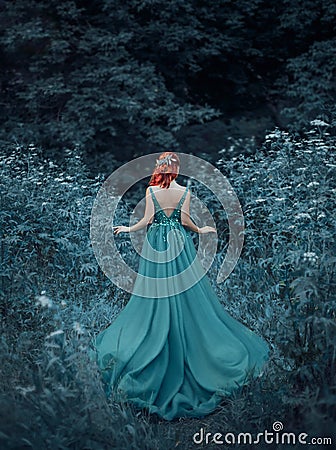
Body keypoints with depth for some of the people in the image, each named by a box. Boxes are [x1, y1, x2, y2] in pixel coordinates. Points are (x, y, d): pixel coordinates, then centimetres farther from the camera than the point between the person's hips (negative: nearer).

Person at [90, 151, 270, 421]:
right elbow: (185, 221, -6)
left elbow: (147, 219, -9)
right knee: (186, 293, 8)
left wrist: (127, 229, 7)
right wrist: (201, 230, 13)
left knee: (158, 293, 8)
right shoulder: (185, 192, -5)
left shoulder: (151, 190, -7)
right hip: (180, 243, 0)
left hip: (156, 243, 0)